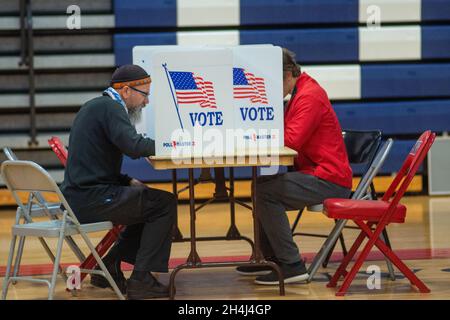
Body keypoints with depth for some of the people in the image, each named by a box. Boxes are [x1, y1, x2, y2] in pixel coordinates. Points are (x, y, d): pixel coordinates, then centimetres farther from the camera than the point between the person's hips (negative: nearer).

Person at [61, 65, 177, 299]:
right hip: (90, 200, -10)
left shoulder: (95, 106, 20)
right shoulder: (110, 107, -11)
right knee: (165, 204, -7)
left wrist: (129, 182, 11)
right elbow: (134, 146, -27)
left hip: (79, 198, 10)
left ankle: (109, 268, 21)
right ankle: (141, 280, -7)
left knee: (151, 205, 23)